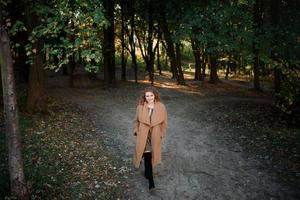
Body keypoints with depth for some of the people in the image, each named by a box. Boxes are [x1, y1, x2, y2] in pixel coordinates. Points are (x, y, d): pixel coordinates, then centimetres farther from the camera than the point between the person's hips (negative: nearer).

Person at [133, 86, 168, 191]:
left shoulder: (161, 107, -8)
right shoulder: (140, 107, -7)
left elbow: (164, 122, 2)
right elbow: (136, 120, 6)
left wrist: (161, 134, 1)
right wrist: (136, 131, 1)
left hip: (155, 136, 1)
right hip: (143, 135, -1)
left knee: (151, 154, 14)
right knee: (147, 155, -3)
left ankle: (147, 172, 40)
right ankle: (150, 179, 7)